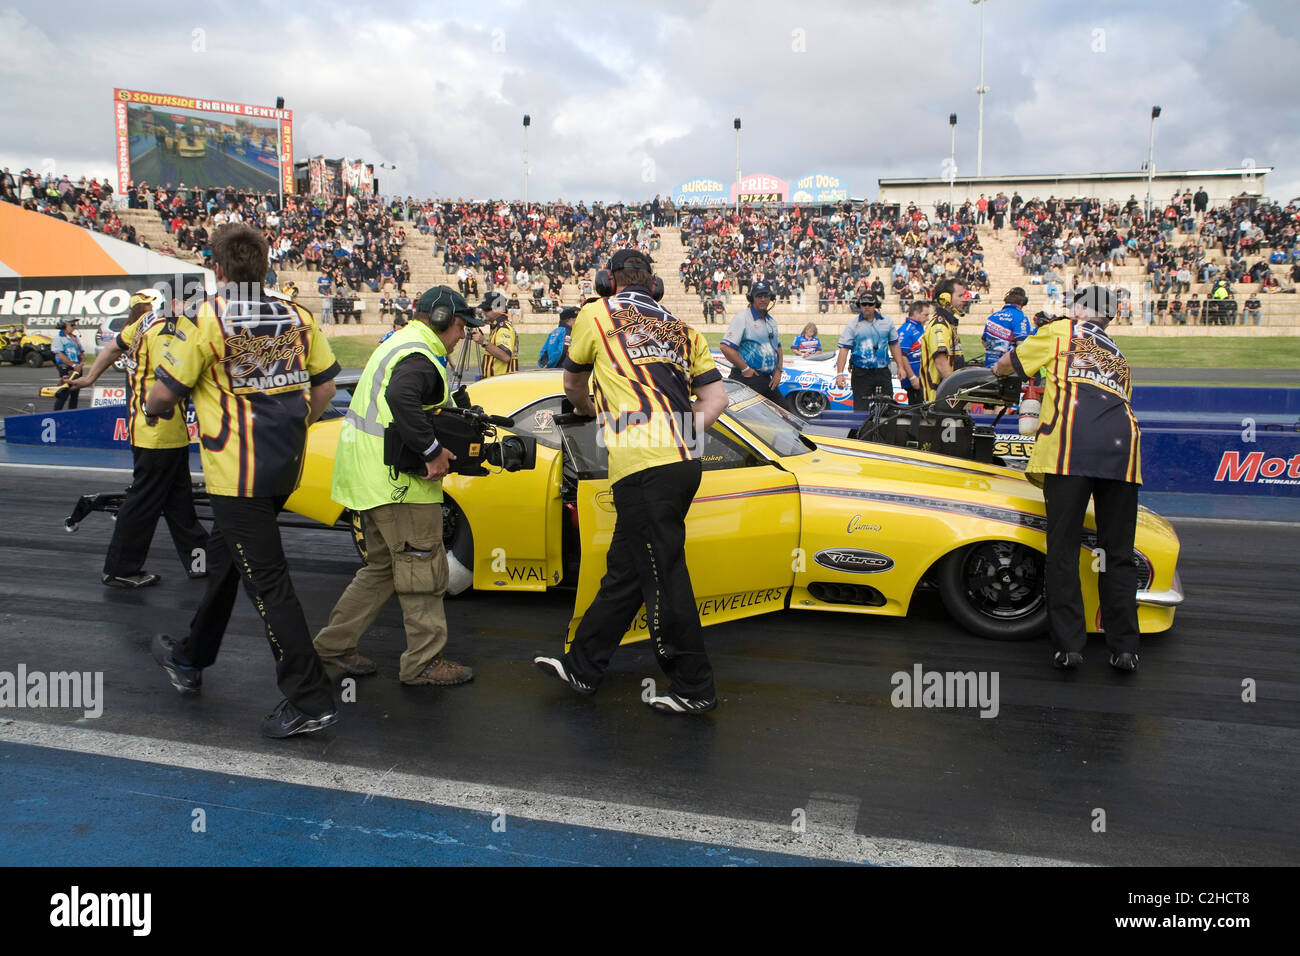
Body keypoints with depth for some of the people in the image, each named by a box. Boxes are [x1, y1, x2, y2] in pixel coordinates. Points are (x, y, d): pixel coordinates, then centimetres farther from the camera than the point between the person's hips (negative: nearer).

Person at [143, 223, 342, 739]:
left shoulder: (207, 320, -12)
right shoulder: (297, 317, 4)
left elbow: (163, 395, -8)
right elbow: (325, 384, 10)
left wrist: (153, 410, 15)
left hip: (239, 472, -7)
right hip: (284, 466, 7)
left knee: (266, 579, -4)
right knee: (224, 557, 24)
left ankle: (310, 699, -4)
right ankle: (191, 659, 42)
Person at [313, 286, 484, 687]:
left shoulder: (398, 344, 19)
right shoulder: (419, 356, -16)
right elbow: (400, 398, -35)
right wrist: (432, 451, -29)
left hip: (371, 477, 11)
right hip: (398, 482, -11)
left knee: (382, 567, 19)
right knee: (423, 571, -1)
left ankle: (333, 647, 24)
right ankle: (423, 663, 8)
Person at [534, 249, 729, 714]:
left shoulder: (596, 314, 9)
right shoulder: (681, 328, 21)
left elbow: (572, 384, 22)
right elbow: (716, 395, 14)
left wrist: (585, 407, 42)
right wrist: (683, 433, 16)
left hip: (645, 466, -7)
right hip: (685, 461, 7)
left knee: (664, 577, 0)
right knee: (624, 570, 14)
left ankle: (694, 688, 9)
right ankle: (582, 667, 26)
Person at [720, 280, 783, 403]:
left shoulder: (771, 321, 19)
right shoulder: (742, 317, -8)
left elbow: (778, 347, 29)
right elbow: (726, 347, -17)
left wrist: (778, 370, 13)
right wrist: (745, 369, -15)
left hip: (767, 379, 8)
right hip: (747, 379, -8)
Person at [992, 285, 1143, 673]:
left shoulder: (1060, 332, 20)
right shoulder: (1118, 355, 33)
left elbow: (1007, 364, 28)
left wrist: (996, 370, 52)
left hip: (1071, 442, -4)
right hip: (1122, 442, 4)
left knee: (1063, 547, -1)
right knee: (1118, 553, 8)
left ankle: (1069, 644, -3)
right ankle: (1124, 648, 7)